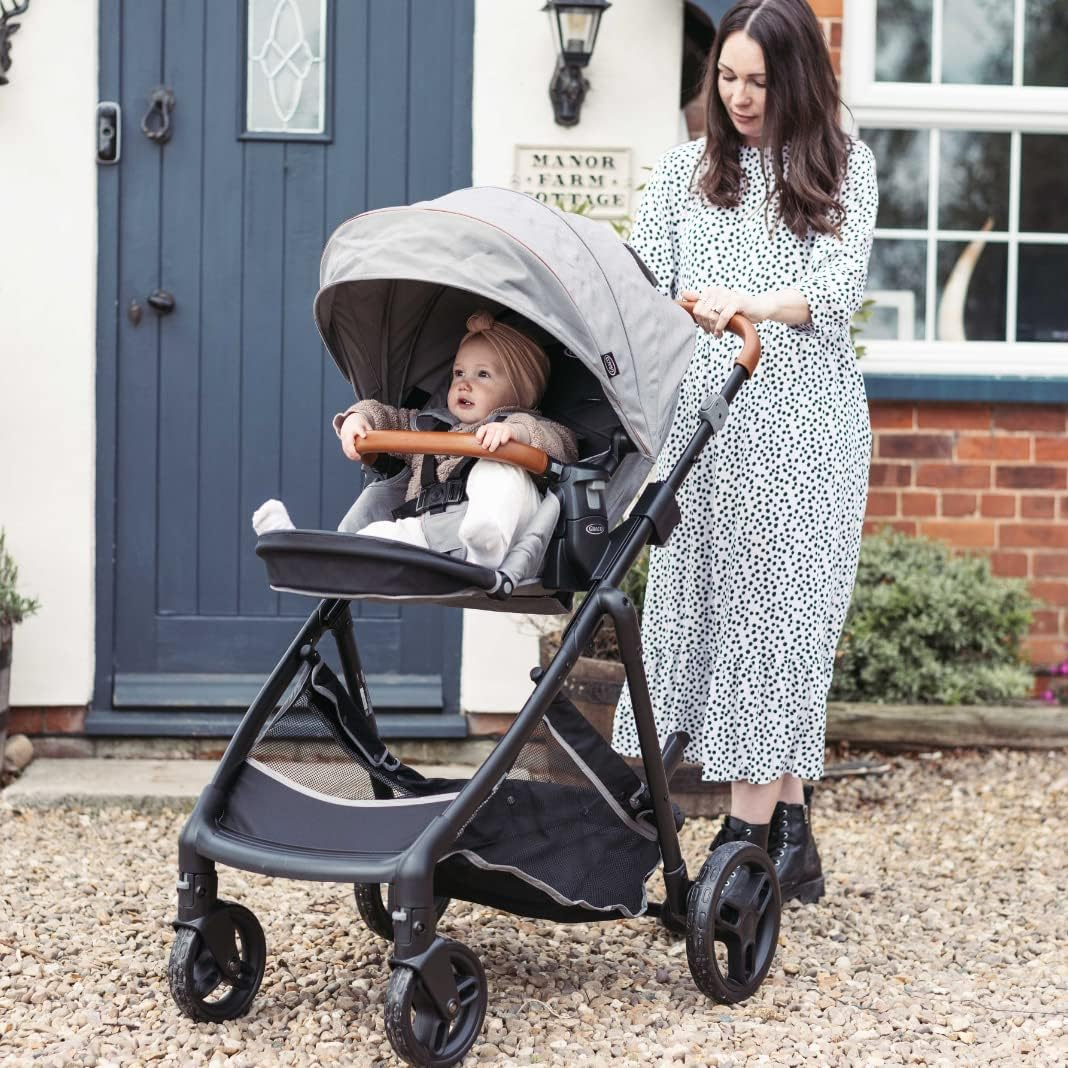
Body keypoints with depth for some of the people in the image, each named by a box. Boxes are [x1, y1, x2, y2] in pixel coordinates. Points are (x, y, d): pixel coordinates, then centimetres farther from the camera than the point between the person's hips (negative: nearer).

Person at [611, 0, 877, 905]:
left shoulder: (845, 168, 7)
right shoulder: (687, 170, 13)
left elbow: (841, 285, -7)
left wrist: (752, 305, -26)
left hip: (804, 428, -2)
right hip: (705, 422, 2)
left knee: (780, 611, -6)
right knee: (710, 605, -1)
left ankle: (750, 831, -3)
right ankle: (790, 827, 6)